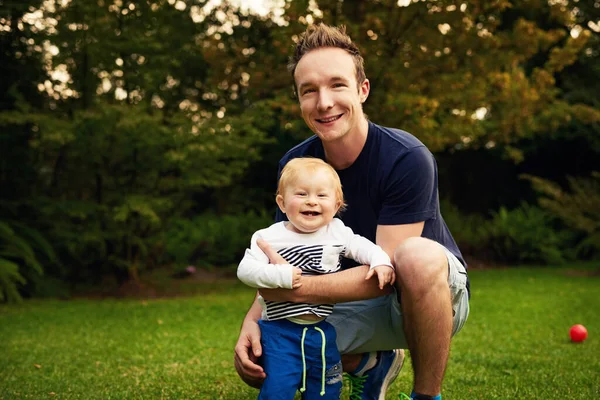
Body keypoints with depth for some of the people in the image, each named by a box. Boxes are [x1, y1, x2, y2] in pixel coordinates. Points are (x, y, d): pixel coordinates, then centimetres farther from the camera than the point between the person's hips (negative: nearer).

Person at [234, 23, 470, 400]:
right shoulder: (295, 165, -7)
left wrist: (301, 289, -38)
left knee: (417, 255, -40)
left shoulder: (407, 158, -24)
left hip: (438, 290, -5)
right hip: (360, 300, 5)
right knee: (254, 360, -11)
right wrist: (253, 319, -21)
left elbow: (388, 270, -27)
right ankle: (371, 364, 16)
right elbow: (281, 257, -2)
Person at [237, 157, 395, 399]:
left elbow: (363, 247, 9)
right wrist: (280, 275, -27)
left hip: (324, 331, 4)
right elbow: (245, 270, -15)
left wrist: (381, 262, -11)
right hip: (281, 331, -3)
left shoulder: (337, 232, 1)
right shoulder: (269, 238, -9)